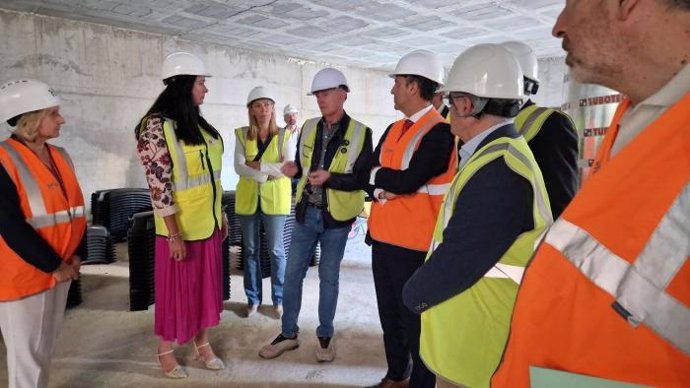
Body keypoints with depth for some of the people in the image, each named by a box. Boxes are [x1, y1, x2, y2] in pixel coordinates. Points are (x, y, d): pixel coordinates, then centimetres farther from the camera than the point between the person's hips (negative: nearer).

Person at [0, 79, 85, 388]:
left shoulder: (59, 156, 6)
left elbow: (75, 208, 9)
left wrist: (77, 255, -2)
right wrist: (54, 265, -16)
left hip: (60, 270, 7)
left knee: (47, 347, 18)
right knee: (27, 353, 6)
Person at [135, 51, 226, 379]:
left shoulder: (199, 124, 8)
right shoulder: (157, 126, -15)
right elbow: (158, 184, -19)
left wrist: (221, 216, 14)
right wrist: (174, 234, -19)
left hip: (207, 224, 7)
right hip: (180, 227, -7)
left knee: (207, 284, 15)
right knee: (176, 288, 7)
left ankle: (202, 343, 33)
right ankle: (165, 351, 28)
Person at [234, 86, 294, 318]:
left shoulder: (284, 135, -1)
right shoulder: (242, 135, 3)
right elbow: (239, 167, -9)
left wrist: (258, 165, -16)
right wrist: (267, 174, -21)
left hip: (275, 199, -2)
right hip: (248, 199, 2)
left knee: (276, 250, 4)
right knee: (250, 250, 10)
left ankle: (279, 299, 19)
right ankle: (253, 298, 24)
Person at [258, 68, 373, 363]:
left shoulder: (360, 133, -8)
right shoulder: (309, 128, 6)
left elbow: (363, 179, -11)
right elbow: (303, 168, 13)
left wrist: (330, 178, -24)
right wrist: (293, 170, -10)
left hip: (336, 217, -4)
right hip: (306, 213, 4)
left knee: (328, 277, 10)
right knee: (292, 273, 8)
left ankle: (325, 335, 28)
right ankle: (289, 333, 25)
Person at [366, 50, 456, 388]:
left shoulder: (440, 132, -14)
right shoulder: (393, 130, 13)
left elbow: (408, 180, -23)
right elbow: (371, 174, 8)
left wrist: (380, 176, -5)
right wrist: (389, 185, -13)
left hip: (413, 243, -8)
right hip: (382, 238, 8)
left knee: (415, 320, 5)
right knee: (389, 316, 20)